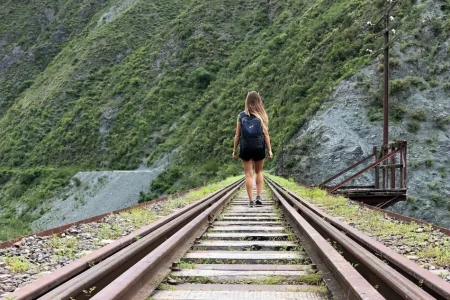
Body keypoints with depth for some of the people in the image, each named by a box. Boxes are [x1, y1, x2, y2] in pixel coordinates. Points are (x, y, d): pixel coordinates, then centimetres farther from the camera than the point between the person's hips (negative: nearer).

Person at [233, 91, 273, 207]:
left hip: (245, 148, 0)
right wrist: (269, 150, 4)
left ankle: (251, 200, 3)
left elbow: (237, 135, 0)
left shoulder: (241, 115, 0)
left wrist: (234, 150, 7)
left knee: (248, 174, 4)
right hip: (259, 147, 0)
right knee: (259, 172, 18)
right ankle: (258, 196, 8)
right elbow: (266, 134, -2)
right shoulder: (262, 116, -2)